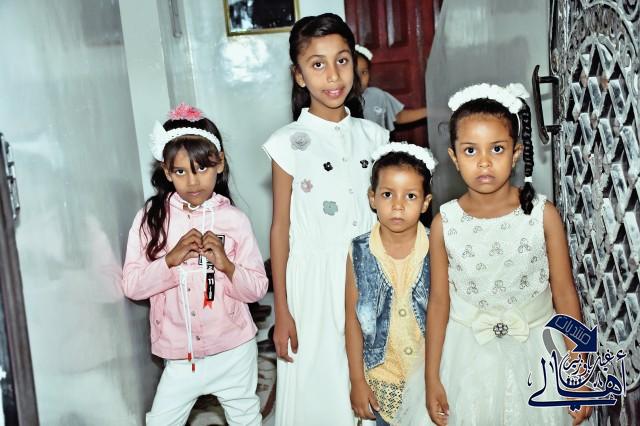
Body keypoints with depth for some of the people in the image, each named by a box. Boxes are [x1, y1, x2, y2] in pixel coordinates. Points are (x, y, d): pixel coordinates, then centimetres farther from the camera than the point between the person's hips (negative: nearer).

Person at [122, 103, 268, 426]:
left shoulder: (233, 220, -7)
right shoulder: (151, 218, -6)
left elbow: (258, 289, -5)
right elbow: (131, 286, -9)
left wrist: (226, 265, -22)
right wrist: (171, 259, -21)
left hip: (234, 353, 0)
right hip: (181, 356, 0)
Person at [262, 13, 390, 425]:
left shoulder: (373, 136, 2)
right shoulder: (289, 143, -8)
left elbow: (386, 213, 9)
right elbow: (281, 229, -4)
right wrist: (282, 311, -5)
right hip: (315, 281, -3)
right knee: (319, 389, 8)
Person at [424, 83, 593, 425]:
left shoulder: (543, 215, -11)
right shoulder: (445, 223, -9)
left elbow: (564, 294, -5)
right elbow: (439, 301, -3)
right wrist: (432, 378, -1)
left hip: (534, 353, 0)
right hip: (470, 358, 0)